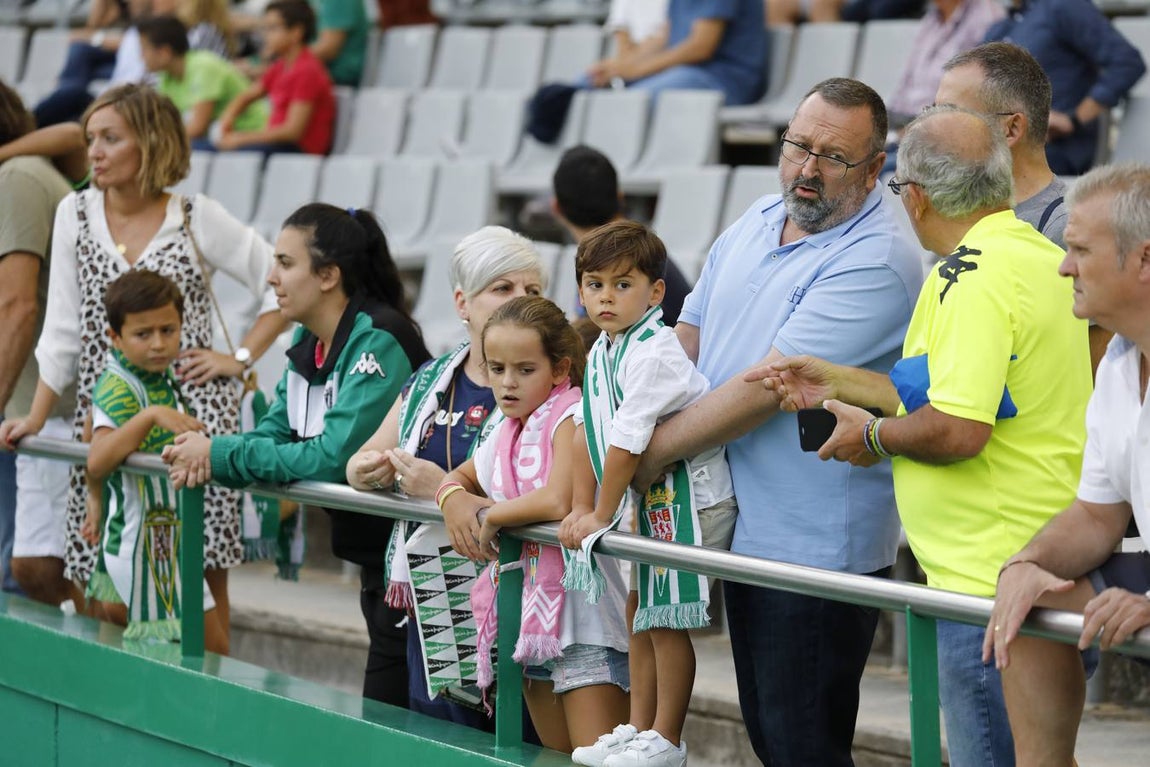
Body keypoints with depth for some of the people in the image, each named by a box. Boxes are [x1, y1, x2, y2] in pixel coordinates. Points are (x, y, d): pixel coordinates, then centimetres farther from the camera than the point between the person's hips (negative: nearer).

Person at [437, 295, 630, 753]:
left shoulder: (571, 418, -12)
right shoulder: (505, 436, 13)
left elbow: (558, 501, -28)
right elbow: (456, 479, 29)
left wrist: (490, 516, -12)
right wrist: (453, 501, 3)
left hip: (580, 612, -9)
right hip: (529, 613, 9)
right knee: (556, 757, 14)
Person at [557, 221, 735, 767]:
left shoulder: (651, 354, -22)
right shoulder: (602, 353, 8)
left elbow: (628, 442, -22)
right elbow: (588, 431, 12)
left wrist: (603, 514, -13)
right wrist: (581, 508, 9)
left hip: (685, 495, -10)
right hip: (647, 501, 10)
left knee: (665, 618, -5)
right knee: (638, 611, 16)